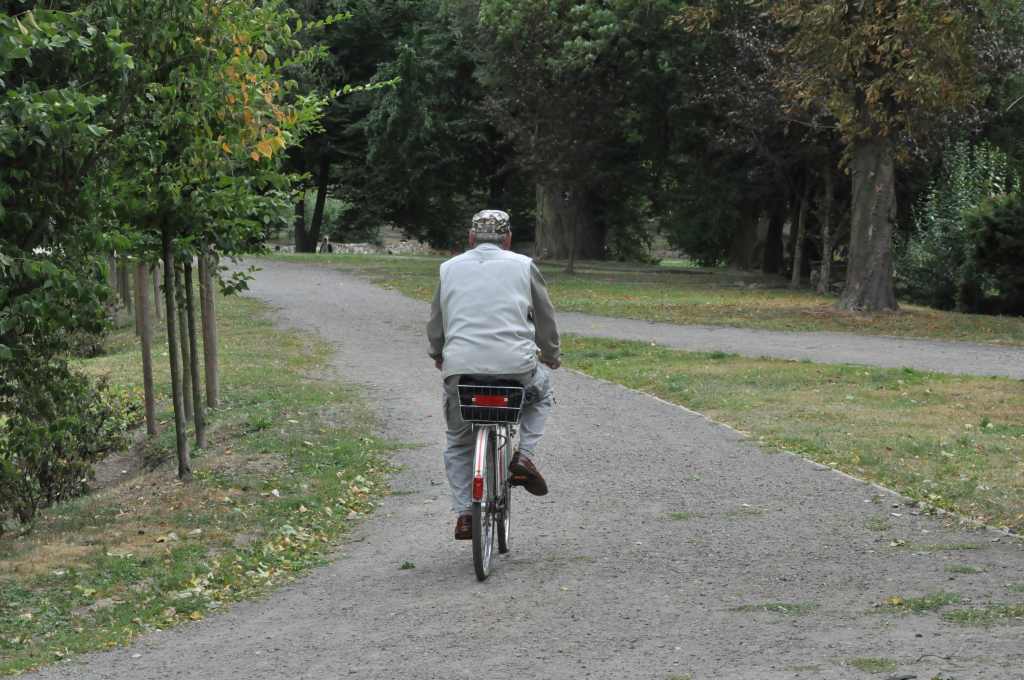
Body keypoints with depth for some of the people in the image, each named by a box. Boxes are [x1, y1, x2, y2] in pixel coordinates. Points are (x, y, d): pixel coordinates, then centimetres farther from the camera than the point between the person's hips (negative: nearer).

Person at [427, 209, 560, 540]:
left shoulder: (449, 268, 15)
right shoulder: (523, 266, 11)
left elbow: (436, 324, 22)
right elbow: (546, 320, 17)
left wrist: (438, 356, 41)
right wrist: (550, 359, 34)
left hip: (460, 369, 1)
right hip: (516, 366, -1)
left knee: (458, 442, 21)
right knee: (540, 392, 32)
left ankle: (464, 514, 8)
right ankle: (524, 455, 11)